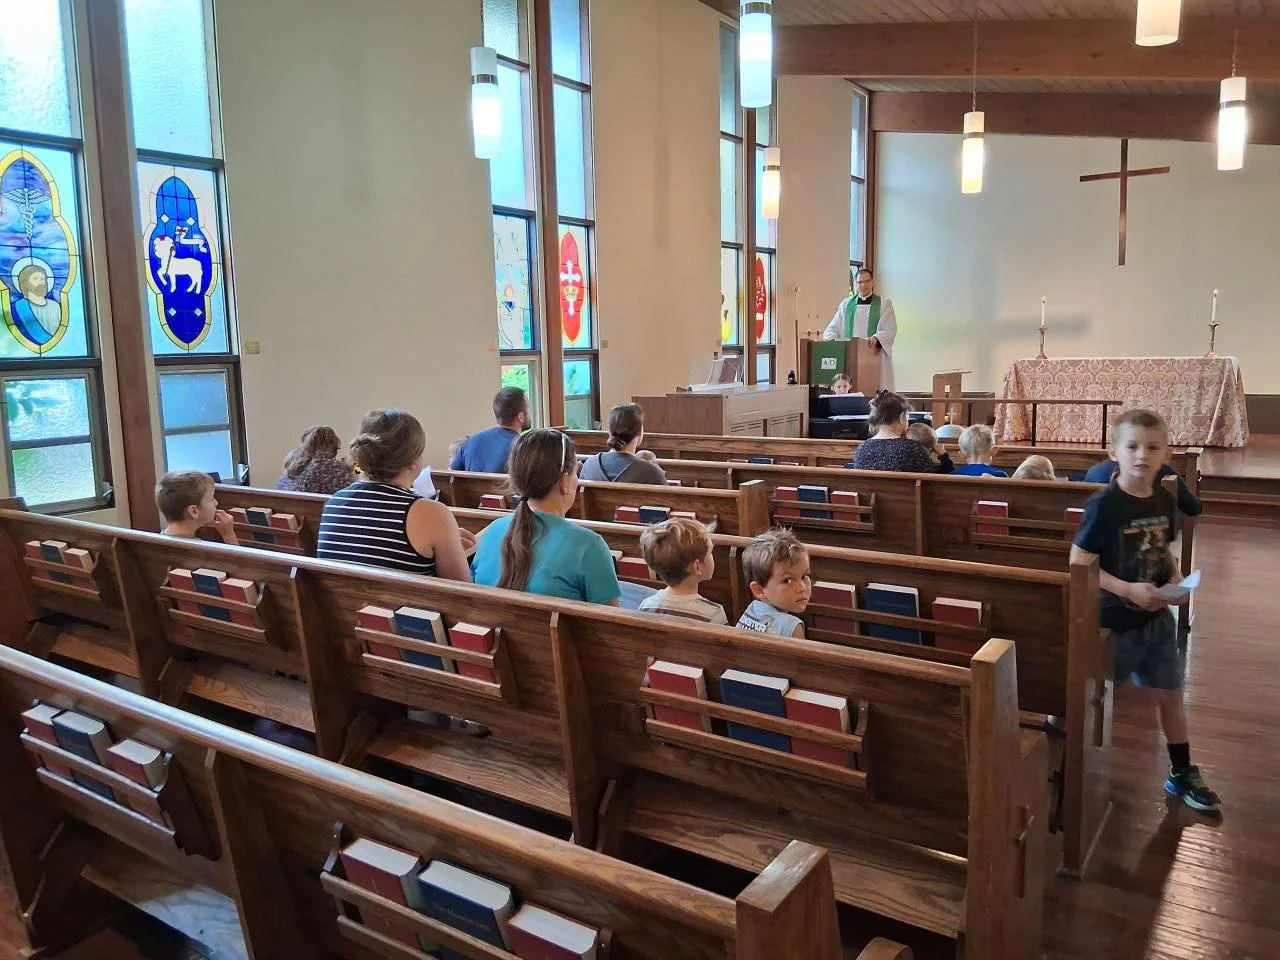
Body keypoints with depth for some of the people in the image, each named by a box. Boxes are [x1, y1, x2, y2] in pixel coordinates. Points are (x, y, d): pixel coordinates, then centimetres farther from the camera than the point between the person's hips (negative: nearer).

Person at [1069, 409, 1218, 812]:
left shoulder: (1164, 500, 0)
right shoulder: (1104, 505, -20)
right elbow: (1078, 565, -19)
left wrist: (1176, 579, -5)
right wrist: (1129, 590, -25)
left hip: (1158, 617, 6)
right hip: (1113, 619, -6)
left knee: (1170, 694, 17)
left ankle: (1182, 773, 35)